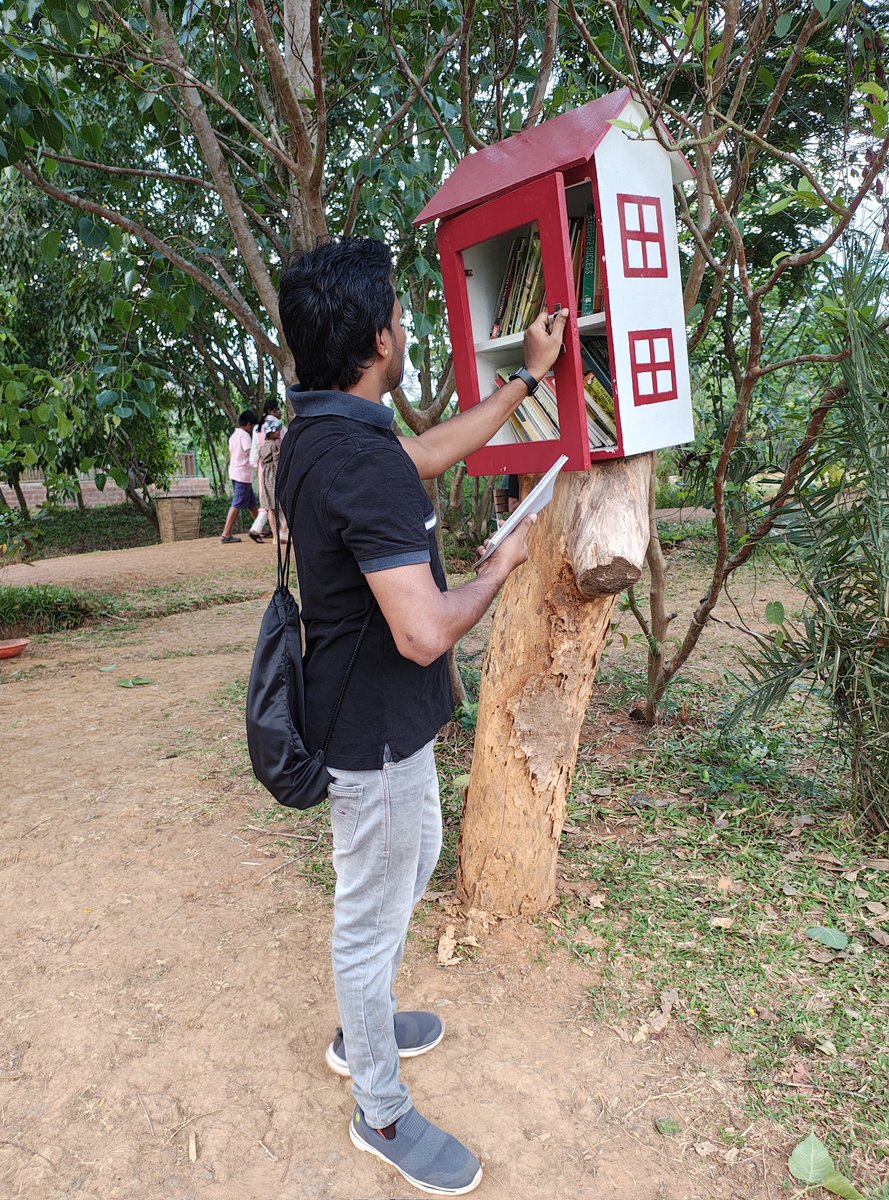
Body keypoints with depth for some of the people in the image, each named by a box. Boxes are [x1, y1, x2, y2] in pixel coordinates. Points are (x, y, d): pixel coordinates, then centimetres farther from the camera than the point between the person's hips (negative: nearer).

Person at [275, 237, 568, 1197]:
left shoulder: (316, 436, 3)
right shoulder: (367, 462, -29)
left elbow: (433, 450, 16)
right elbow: (425, 632, -33)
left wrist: (528, 378, 21)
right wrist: (500, 568, -14)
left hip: (372, 717, 10)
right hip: (377, 732, -10)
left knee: (415, 857, 28)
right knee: (374, 912, 9)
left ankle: (364, 1028, 49)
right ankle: (382, 1113, 35)